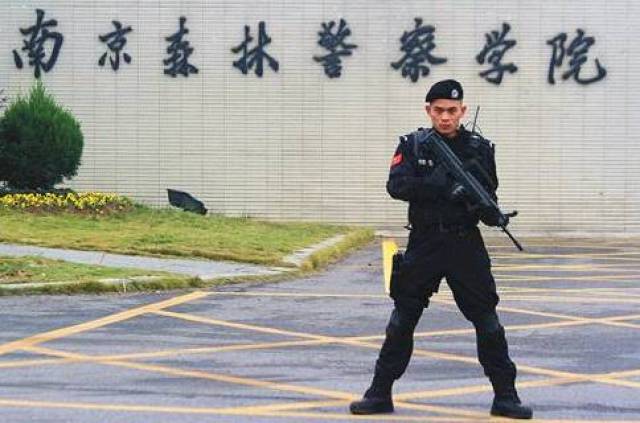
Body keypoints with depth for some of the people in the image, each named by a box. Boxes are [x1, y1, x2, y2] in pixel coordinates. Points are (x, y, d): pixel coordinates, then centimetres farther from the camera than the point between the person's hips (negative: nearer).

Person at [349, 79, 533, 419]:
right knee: (402, 318, 5)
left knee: (487, 320, -1)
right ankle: (380, 393, 14)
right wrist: (441, 187, -24)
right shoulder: (413, 146, 1)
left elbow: (489, 197, 8)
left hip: (466, 244, 0)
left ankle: (505, 396, 7)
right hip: (424, 243, 0)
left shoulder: (480, 149, 4)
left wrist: (490, 212, -15)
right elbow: (397, 186, -13)